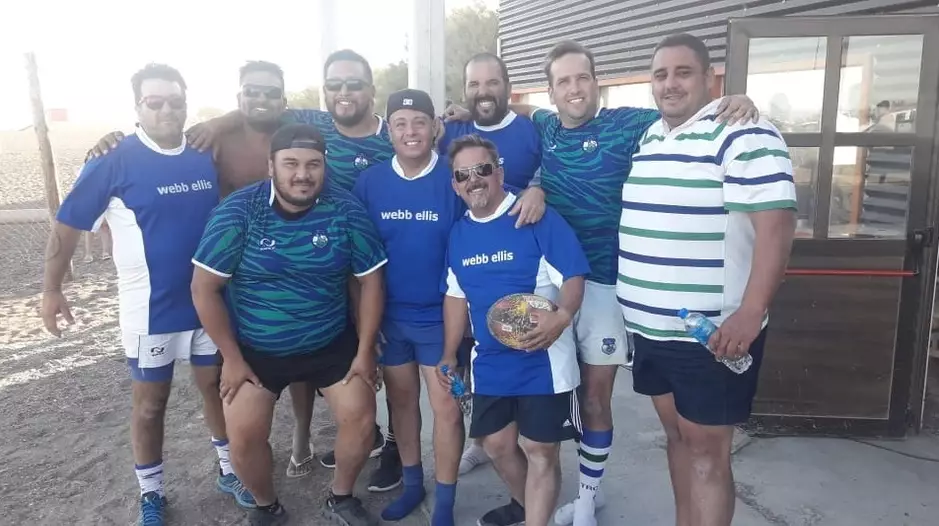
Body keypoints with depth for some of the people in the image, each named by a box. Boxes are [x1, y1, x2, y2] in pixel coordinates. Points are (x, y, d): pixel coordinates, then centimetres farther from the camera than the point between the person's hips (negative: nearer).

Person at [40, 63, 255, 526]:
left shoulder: (205, 158, -2)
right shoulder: (114, 162, -12)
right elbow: (66, 227, -5)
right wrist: (51, 290, -3)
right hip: (150, 309, -3)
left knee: (217, 385, 16)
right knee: (149, 403, 12)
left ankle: (229, 470, 36)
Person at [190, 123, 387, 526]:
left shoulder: (346, 211, -12)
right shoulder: (238, 211, -16)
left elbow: (371, 281, -4)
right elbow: (204, 287, -11)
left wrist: (365, 350, -5)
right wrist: (231, 356, -10)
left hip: (332, 343, 1)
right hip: (254, 348, -1)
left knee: (361, 418, -5)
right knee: (244, 435, -7)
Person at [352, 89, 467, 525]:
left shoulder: (456, 180, -10)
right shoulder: (369, 182, -3)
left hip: (441, 315, -3)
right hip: (389, 315, 3)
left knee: (446, 406, 3)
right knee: (401, 399, 17)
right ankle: (412, 483, 37)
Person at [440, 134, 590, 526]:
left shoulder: (538, 218, -13)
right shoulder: (459, 232, 7)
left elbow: (574, 275, -16)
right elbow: (456, 295, 14)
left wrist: (563, 314, -36)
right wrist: (449, 354, 13)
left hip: (543, 359, -6)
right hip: (489, 362, 6)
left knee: (540, 450, 4)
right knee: (497, 444, 17)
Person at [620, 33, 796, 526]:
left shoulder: (742, 134, -12)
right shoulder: (648, 137, 11)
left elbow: (776, 224, -19)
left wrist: (751, 313, -27)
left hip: (712, 333, -7)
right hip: (650, 327, 7)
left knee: (706, 450, 3)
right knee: (676, 434, 19)